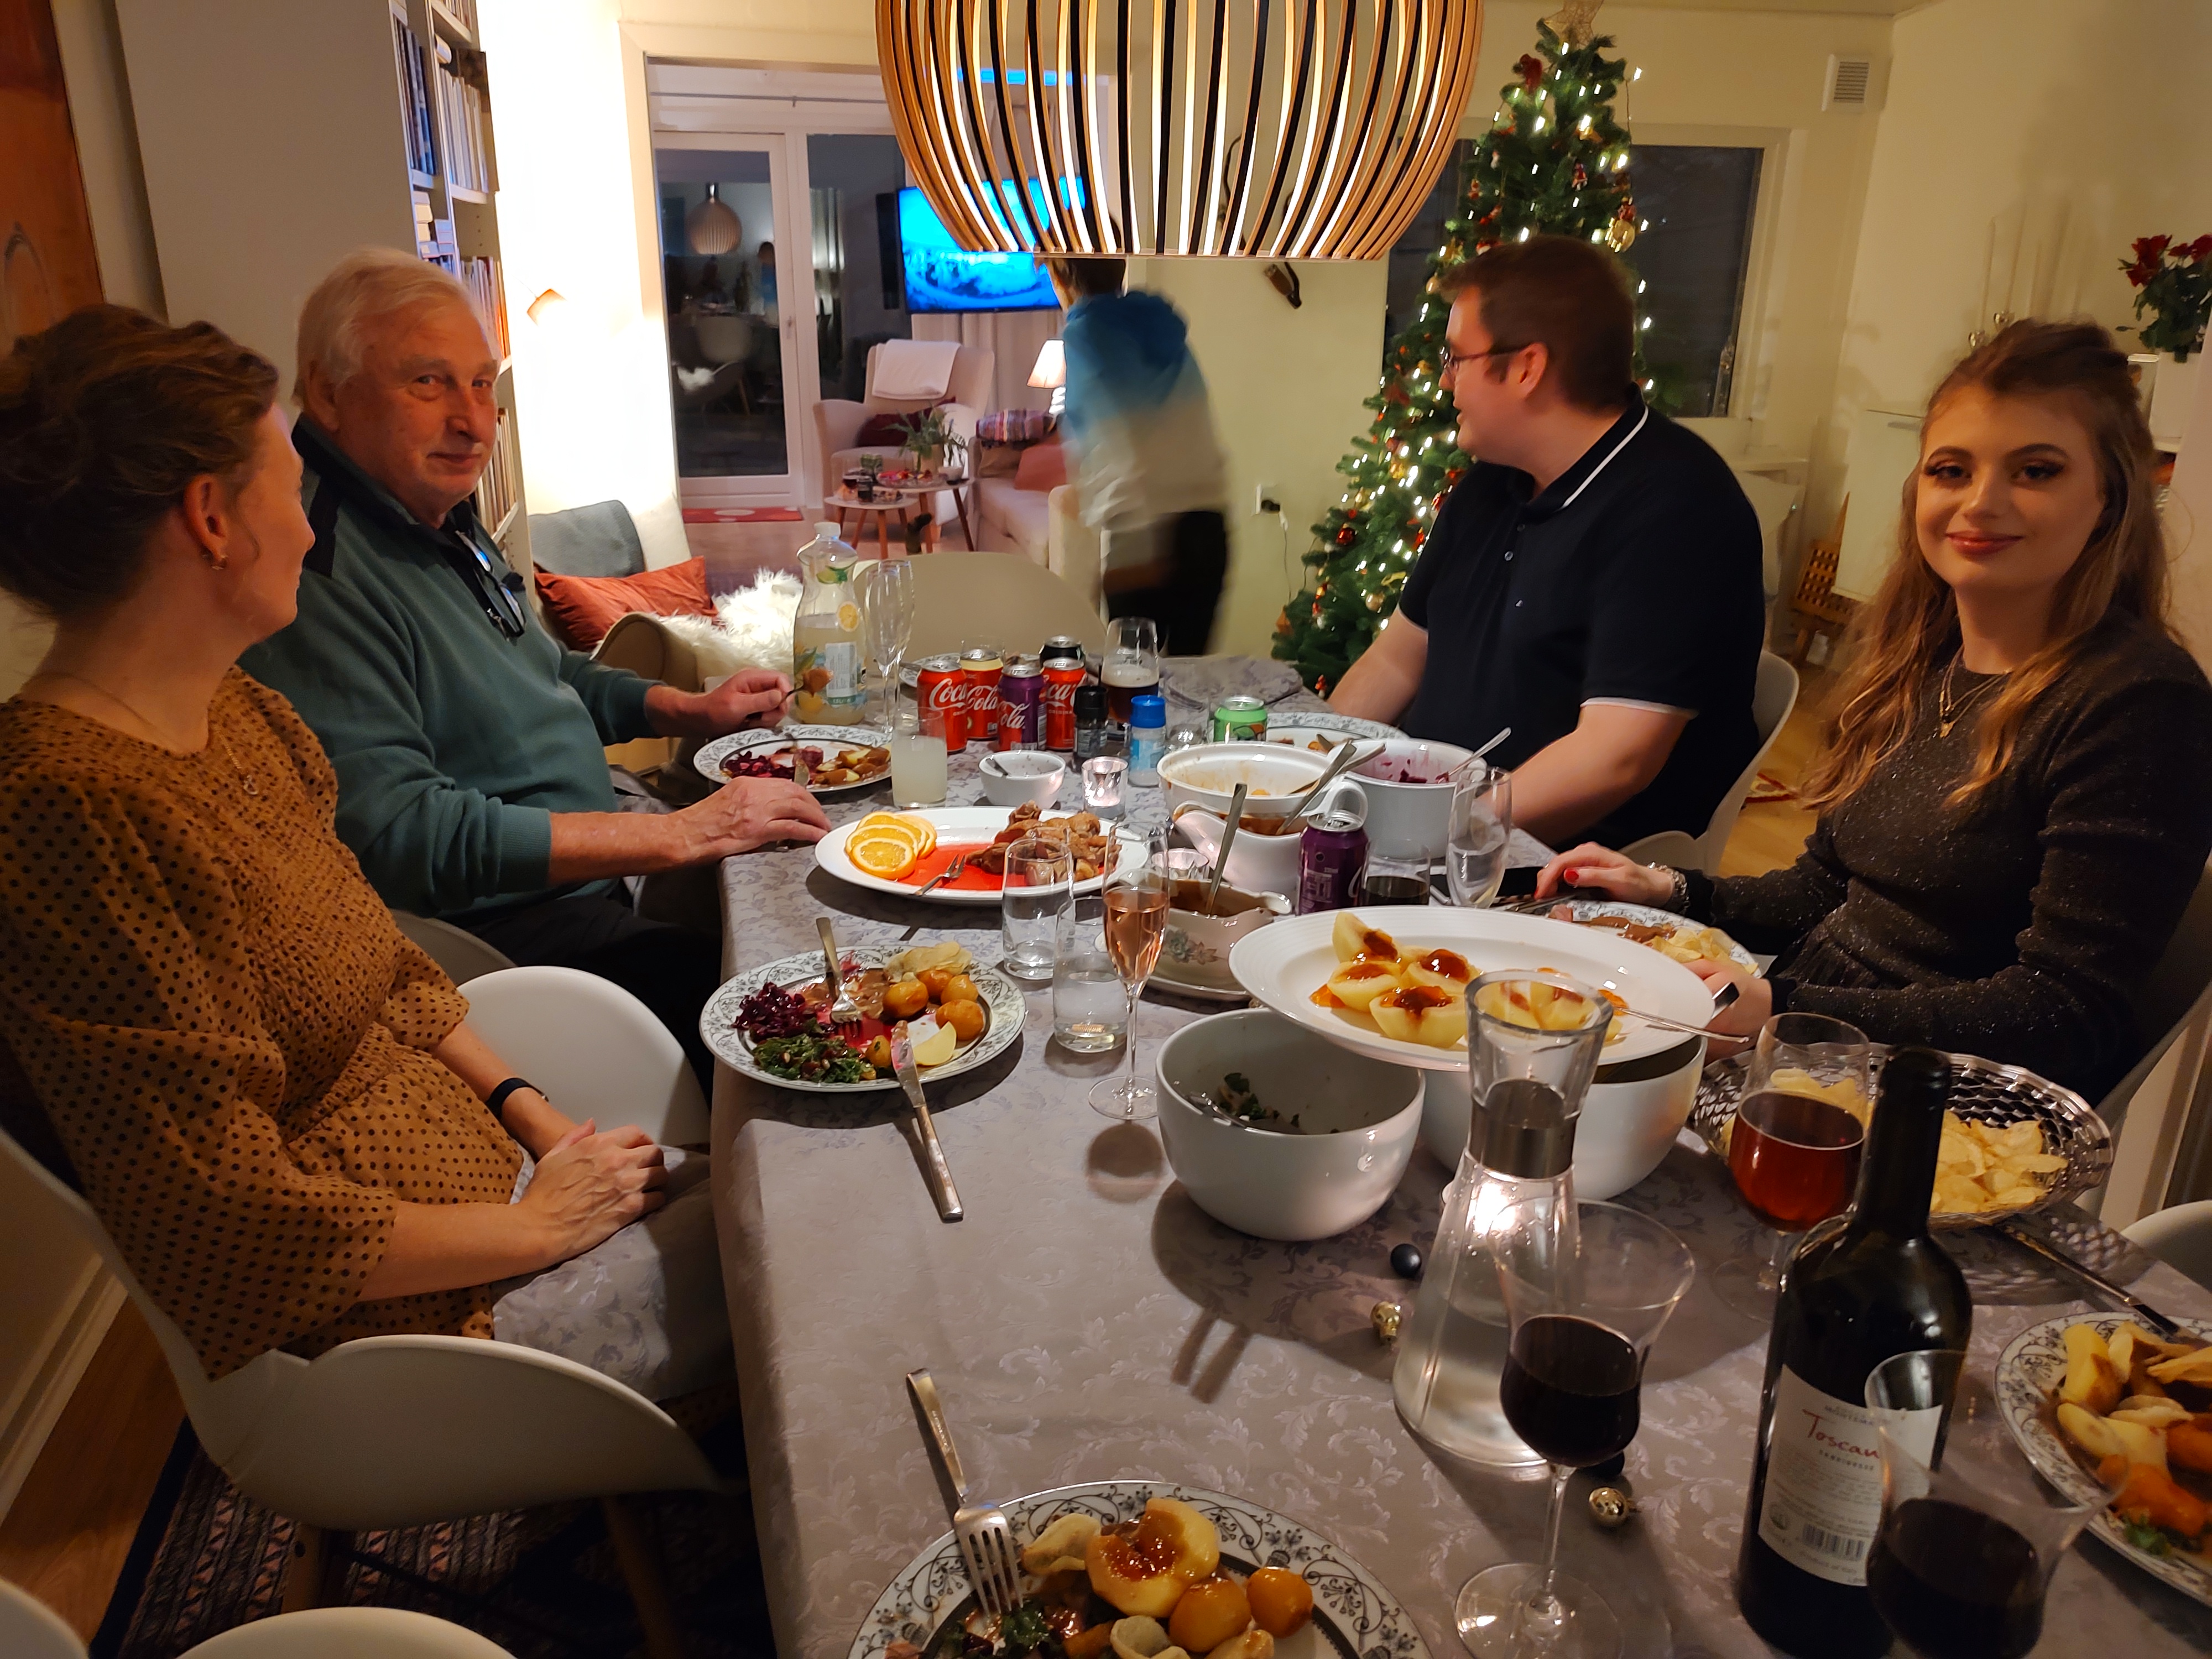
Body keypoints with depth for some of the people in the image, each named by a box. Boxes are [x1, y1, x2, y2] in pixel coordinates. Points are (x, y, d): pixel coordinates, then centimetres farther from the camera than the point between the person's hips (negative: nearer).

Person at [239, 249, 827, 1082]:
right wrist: (679, 834, -28)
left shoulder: (441, 520, 13)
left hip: (586, 879, 10)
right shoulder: (316, 575, -21)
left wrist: (692, 709, 10)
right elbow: (400, 836, -28)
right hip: (496, 933, -10)